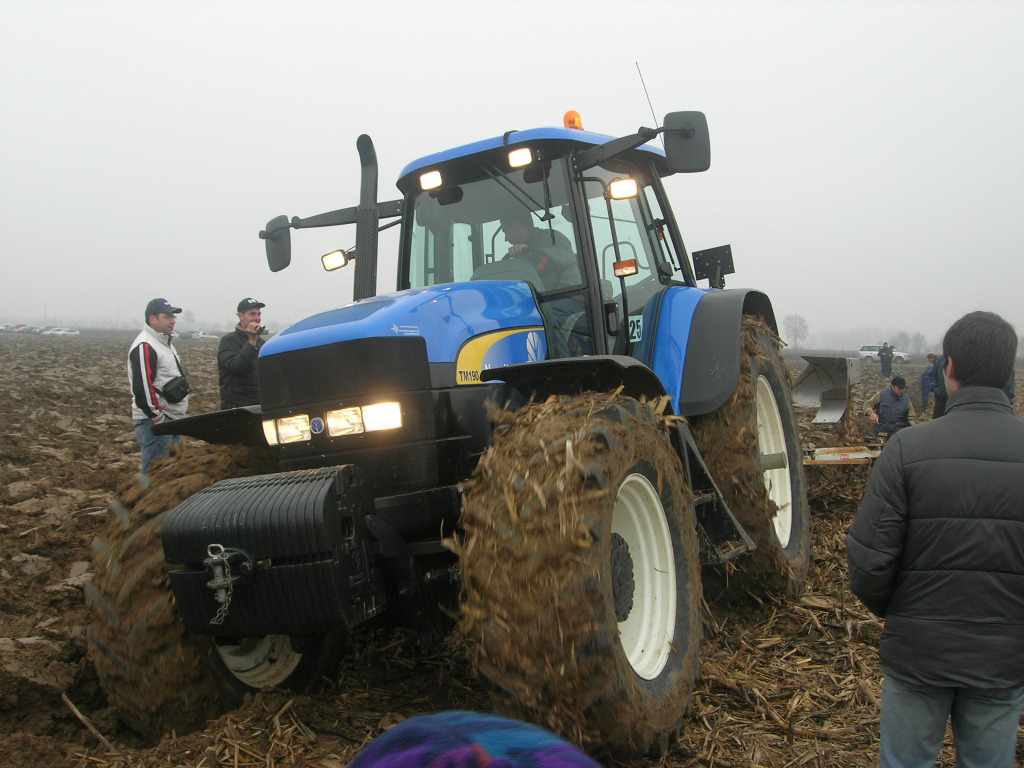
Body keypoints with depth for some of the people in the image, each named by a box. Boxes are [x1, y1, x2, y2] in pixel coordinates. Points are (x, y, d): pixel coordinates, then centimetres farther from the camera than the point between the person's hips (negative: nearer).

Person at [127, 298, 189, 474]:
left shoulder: (165, 342, 18)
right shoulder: (145, 346, -15)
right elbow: (142, 388, -22)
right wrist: (159, 419, -21)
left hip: (173, 418, 10)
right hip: (154, 421, -10)